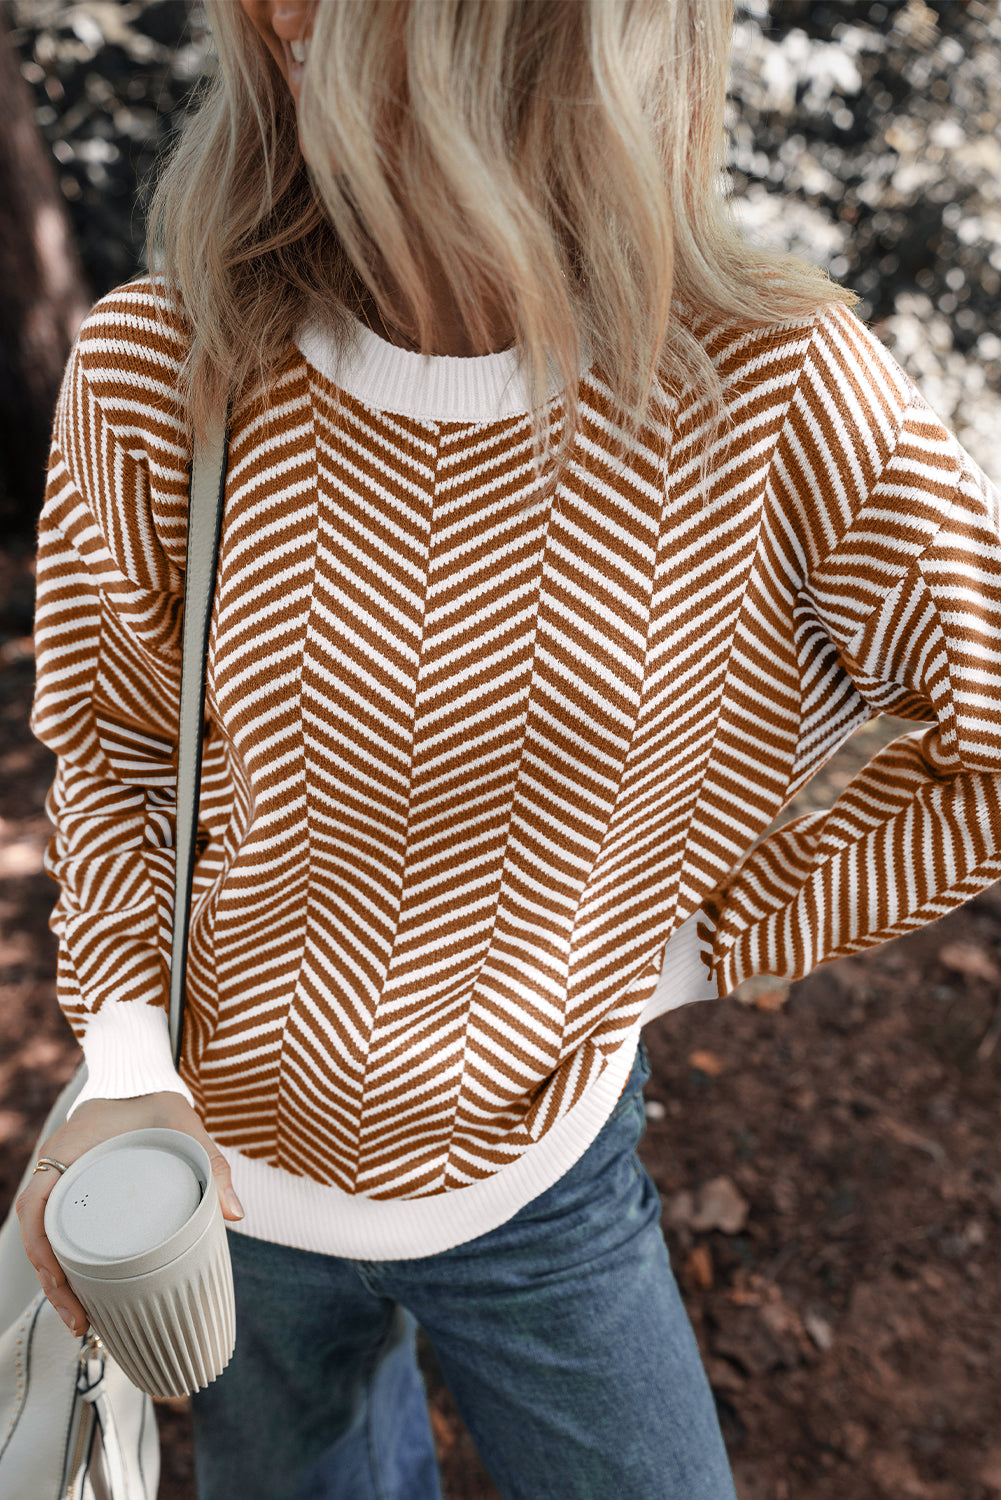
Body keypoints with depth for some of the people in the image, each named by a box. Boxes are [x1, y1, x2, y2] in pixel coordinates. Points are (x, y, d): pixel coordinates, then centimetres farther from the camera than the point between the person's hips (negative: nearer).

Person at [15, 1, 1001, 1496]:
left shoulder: (775, 386, -21)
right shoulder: (158, 366, -16)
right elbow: (110, 742, -3)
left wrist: (702, 941, -11)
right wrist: (124, 1067, -14)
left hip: (546, 1194, -1)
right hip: (232, 1173, 2)